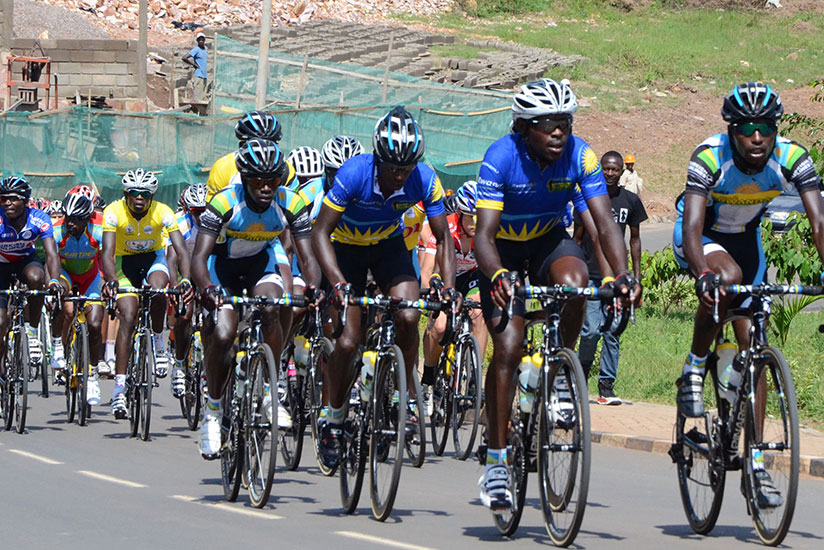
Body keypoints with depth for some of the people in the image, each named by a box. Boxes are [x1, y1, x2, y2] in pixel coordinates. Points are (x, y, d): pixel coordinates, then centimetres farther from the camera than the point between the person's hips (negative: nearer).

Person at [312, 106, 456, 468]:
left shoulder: (424, 180, -25)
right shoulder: (354, 173, -32)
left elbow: (443, 238, -15)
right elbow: (321, 232, -30)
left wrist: (449, 286, -30)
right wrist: (338, 282, -44)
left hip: (389, 246, 2)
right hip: (347, 248, -2)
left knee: (408, 317, -23)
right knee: (349, 340, -12)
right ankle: (332, 418, 9)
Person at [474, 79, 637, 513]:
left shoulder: (579, 156, -20)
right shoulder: (501, 158, -27)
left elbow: (605, 225, -23)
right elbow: (484, 234, -32)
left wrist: (622, 273, -41)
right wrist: (497, 276, -53)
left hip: (550, 241, 2)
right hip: (505, 252, -2)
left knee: (573, 282, -34)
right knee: (508, 347, -17)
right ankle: (496, 460, -9)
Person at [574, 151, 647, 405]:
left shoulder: (630, 201, 7)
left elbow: (635, 239, 16)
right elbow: (578, 238, 6)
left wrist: (637, 274, 11)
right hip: (591, 276, -2)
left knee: (613, 333, 1)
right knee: (592, 330, -11)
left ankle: (607, 386, 7)